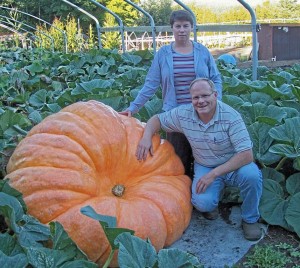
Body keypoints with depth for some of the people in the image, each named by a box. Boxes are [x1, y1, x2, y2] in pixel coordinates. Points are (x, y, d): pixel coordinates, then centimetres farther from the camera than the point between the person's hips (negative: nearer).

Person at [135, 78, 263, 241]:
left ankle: (250, 219, -5)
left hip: (234, 166, -1)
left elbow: (246, 155, -27)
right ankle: (211, 204, 13)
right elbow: (157, 119, 3)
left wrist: (214, 174, -31)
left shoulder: (230, 116, -23)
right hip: (204, 167, 1)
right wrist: (146, 137, -20)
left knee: (251, 174, -35)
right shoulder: (183, 114, -12)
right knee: (202, 202, -29)